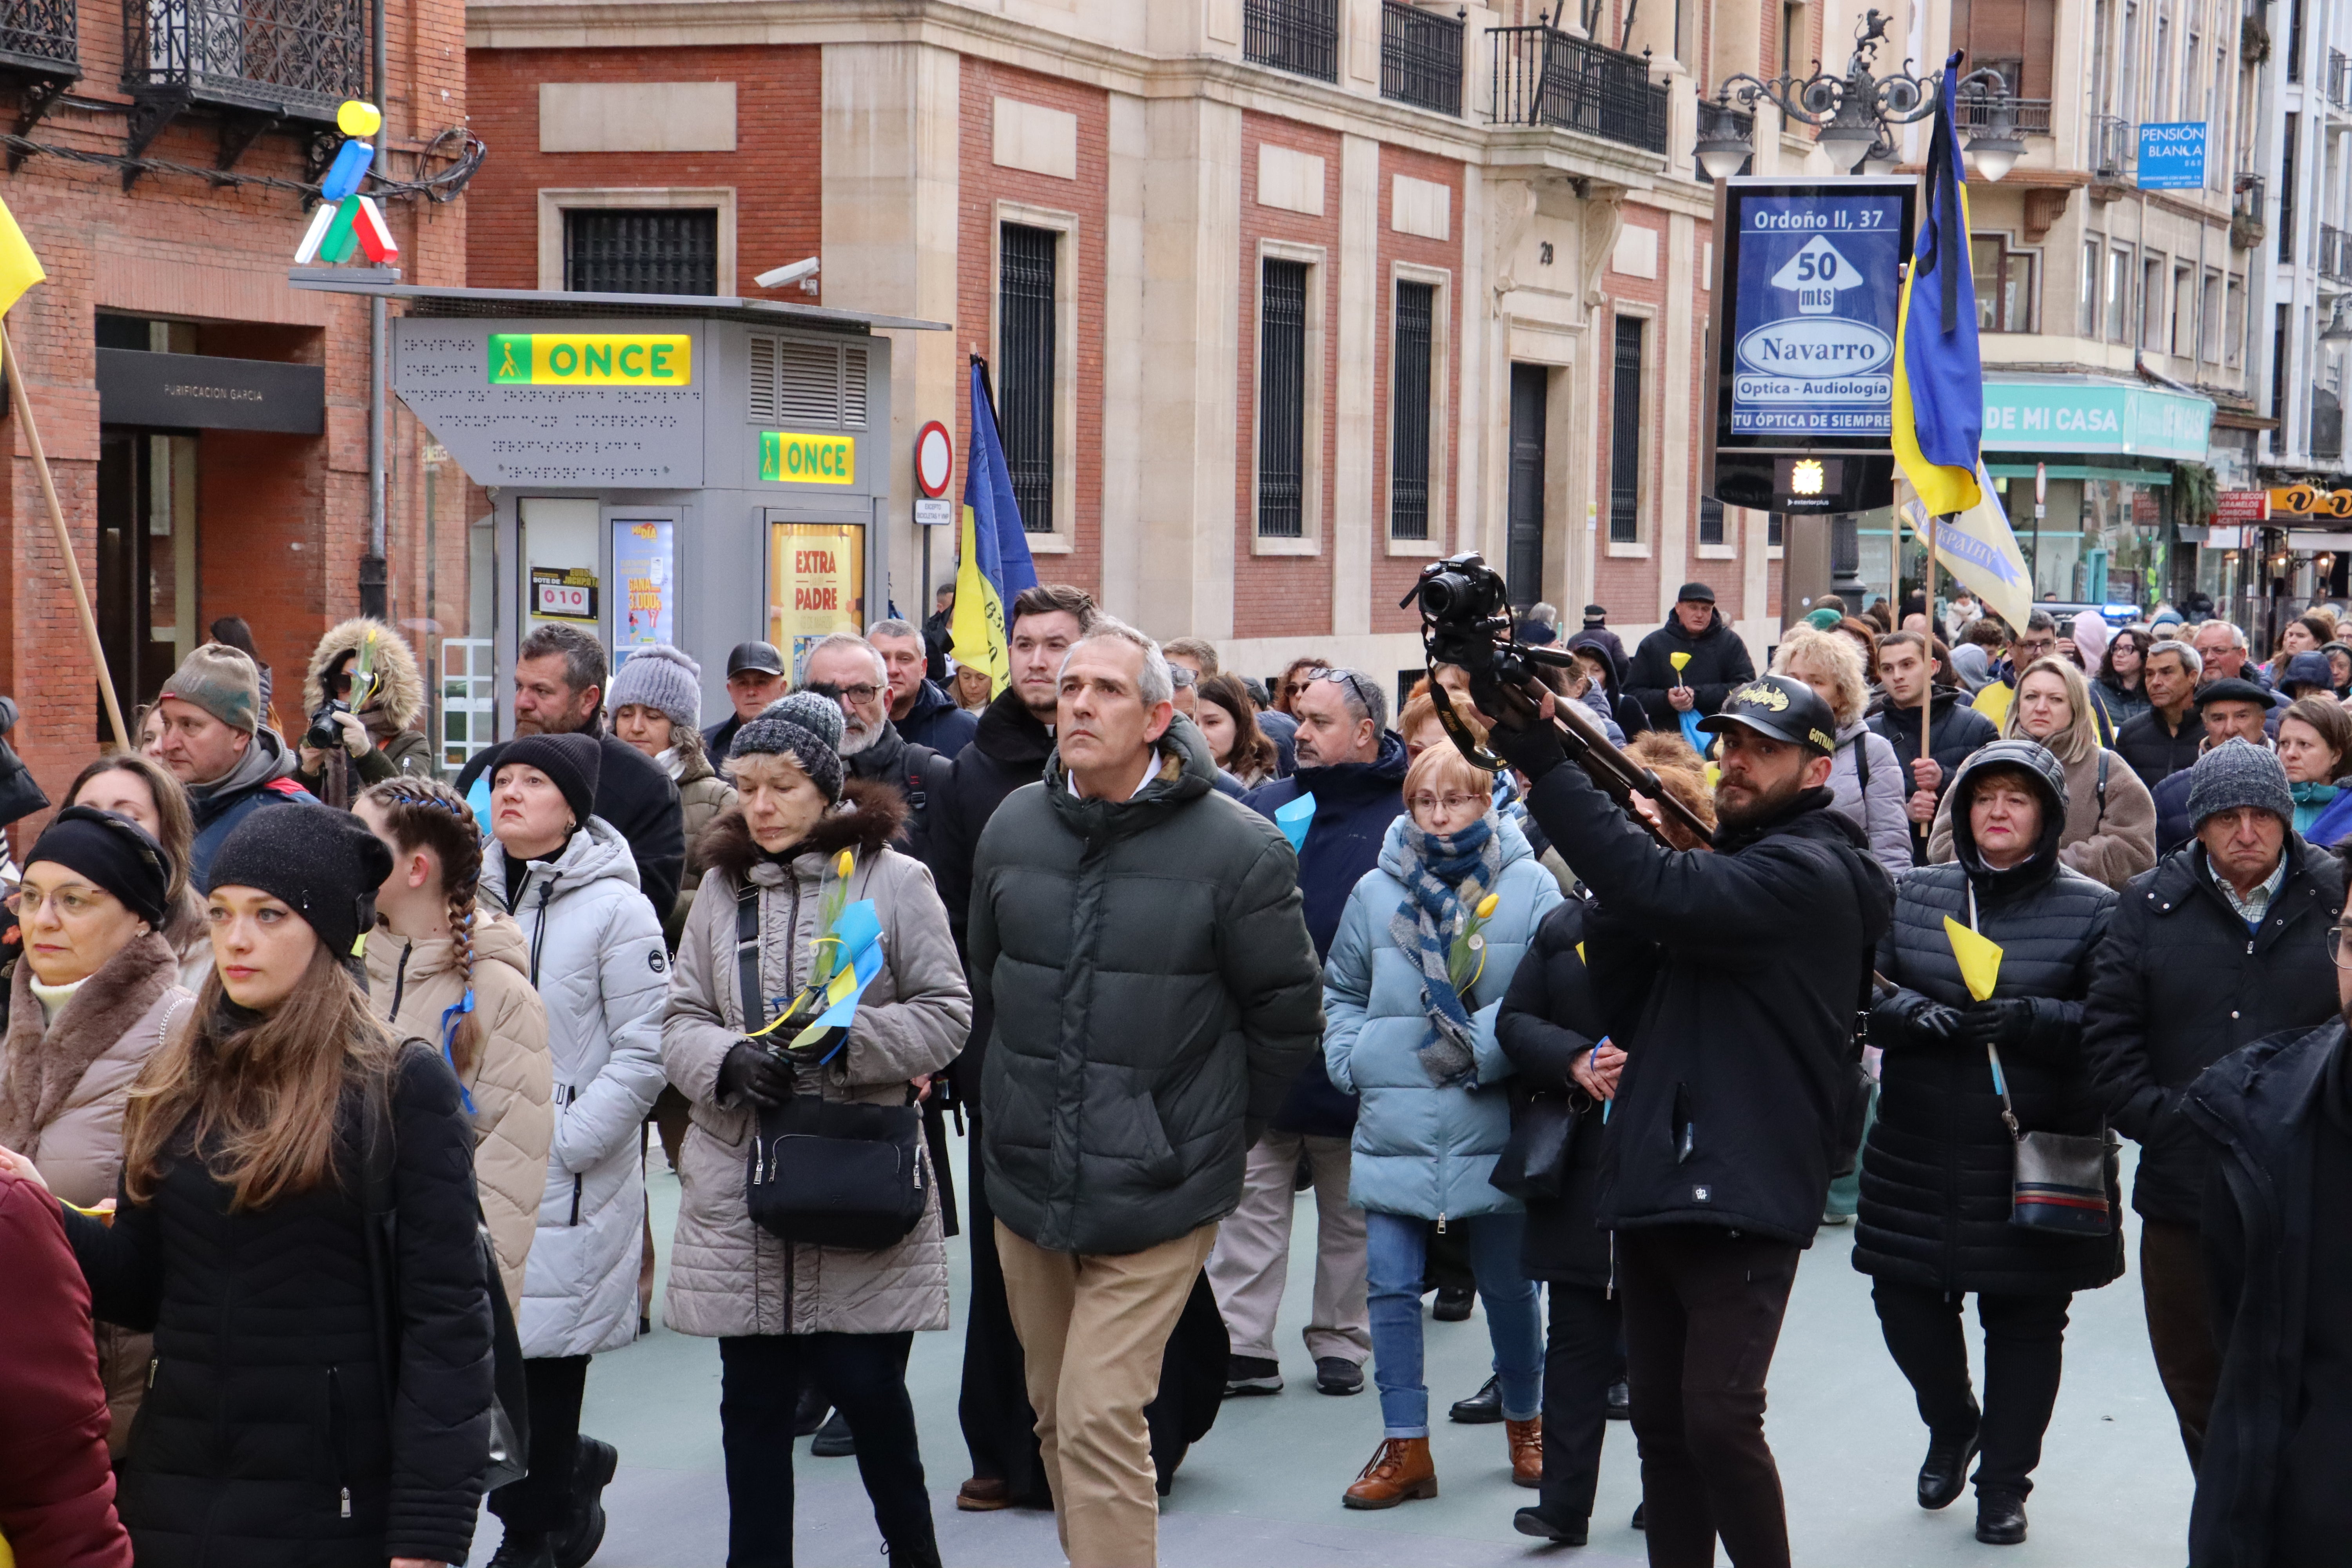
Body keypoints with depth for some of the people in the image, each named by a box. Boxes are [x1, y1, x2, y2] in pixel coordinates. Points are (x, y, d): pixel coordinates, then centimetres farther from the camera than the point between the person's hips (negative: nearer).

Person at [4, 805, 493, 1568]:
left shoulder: (404, 1089, -7)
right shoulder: (173, 1086, 8)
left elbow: (446, 1321, -10)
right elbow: (140, 1288, 10)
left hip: (331, 1506, -5)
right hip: (171, 1493, 5)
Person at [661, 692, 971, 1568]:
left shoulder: (894, 881, -1)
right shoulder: (722, 886, 10)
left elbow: (946, 1015, -3)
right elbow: (680, 1020, 9)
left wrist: (846, 1038, -18)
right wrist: (731, 1061, -12)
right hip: (739, 1186, 3)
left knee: (866, 1385, 0)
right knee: (753, 1398, 8)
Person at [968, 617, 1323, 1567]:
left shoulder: (1238, 849, -12)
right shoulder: (1014, 828, 2)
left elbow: (1288, 1015, -2)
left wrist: (1217, 1131, 4)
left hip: (1157, 1198, -5)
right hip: (1026, 1182, 5)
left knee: (1100, 1420, -12)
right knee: (1056, 1414, 15)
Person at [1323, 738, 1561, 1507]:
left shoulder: (1530, 887, -3)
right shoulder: (1376, 891, 5)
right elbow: (1342, 992, 17)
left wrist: (1477, 1048, -15)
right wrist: (1352, 1061, 2)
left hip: (1492, 1130, -2)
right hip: (1394, 1128, 2)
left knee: (1508, 1286, 10)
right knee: (1392, 1286, -1)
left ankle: (1524, 1423, 32)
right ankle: (1404, 1449, 8)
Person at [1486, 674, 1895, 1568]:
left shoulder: (1809, 874, -9)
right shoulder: (1721, 867, 20)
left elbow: (1663, 891, -26)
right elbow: (1627, 1006, 16)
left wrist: (1544, 763, -24)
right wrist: (1616, 902, -2)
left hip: (1745, 1195, -9)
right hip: (1654, 1184, 9)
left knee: (1718, 1417, -14)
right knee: (1661, 1423, 10)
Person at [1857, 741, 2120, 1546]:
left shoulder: (2092, 910, -2)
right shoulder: (1913, 896, 7)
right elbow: (1862, 994, 3)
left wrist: (2028, 1019, -23)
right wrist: (1913, 1014, -17)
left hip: (2038, 1158, -3)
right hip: (1918, 1153, 3)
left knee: (2026, 1317, 5)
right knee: (1904, 1296, 5)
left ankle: (2005, 1482, 20)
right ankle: (1952, 1424, 35)